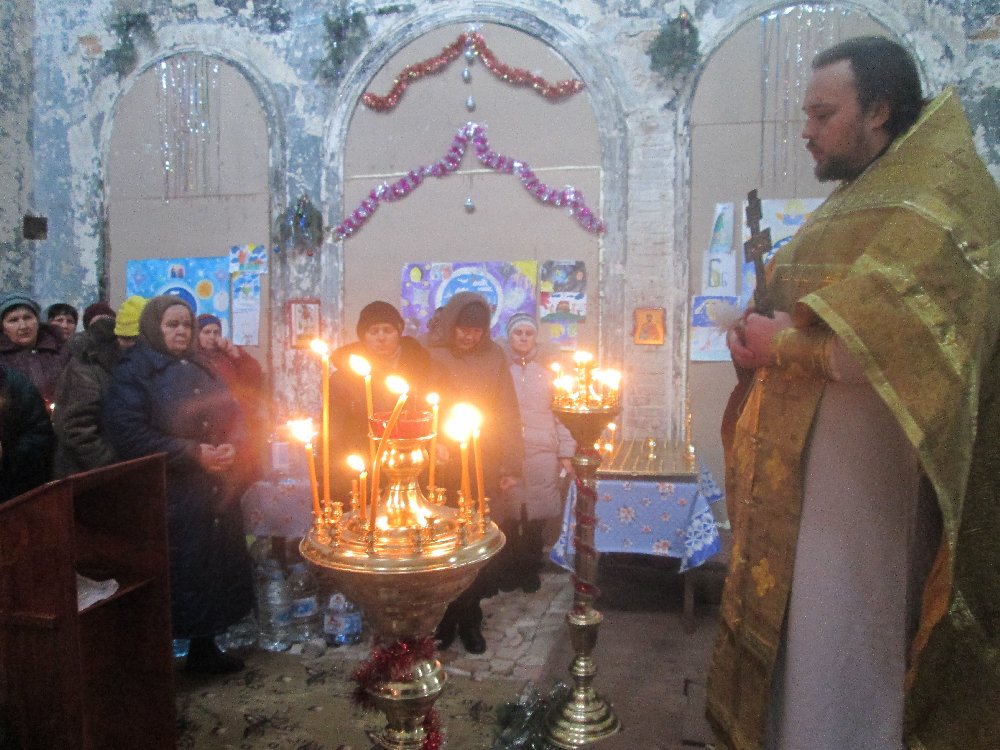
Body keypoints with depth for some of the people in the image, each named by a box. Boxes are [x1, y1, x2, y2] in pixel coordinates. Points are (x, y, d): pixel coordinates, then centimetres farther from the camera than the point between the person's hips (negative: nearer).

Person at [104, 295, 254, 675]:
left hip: (216, 494, 6)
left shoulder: (200, 369, 16)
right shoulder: (133, 372, -4)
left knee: (213, 570, 11)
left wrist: (232, 446, -7)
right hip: (169, 499, -6)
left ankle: (204, 648, 27)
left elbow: (233, 415, 16)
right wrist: (194, 453, -19)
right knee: (173, 578, -3)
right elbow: (130, 434, -16)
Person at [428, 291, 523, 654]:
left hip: (484, 468, 1)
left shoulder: (494, 356, 2)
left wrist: (511, 465, -3)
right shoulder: (431, 355, -3)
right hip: (440, 467, -1)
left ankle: (469, 620, 21)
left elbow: (508, 413, 3)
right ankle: (443, 619, 23)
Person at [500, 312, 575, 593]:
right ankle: (509, 570, 16)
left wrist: (566, 453, 1)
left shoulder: (548, 369, 8)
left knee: (537, 515, 0)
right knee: (508, 514, -1)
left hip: (542, 453, 1)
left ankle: (531, 570, 16)